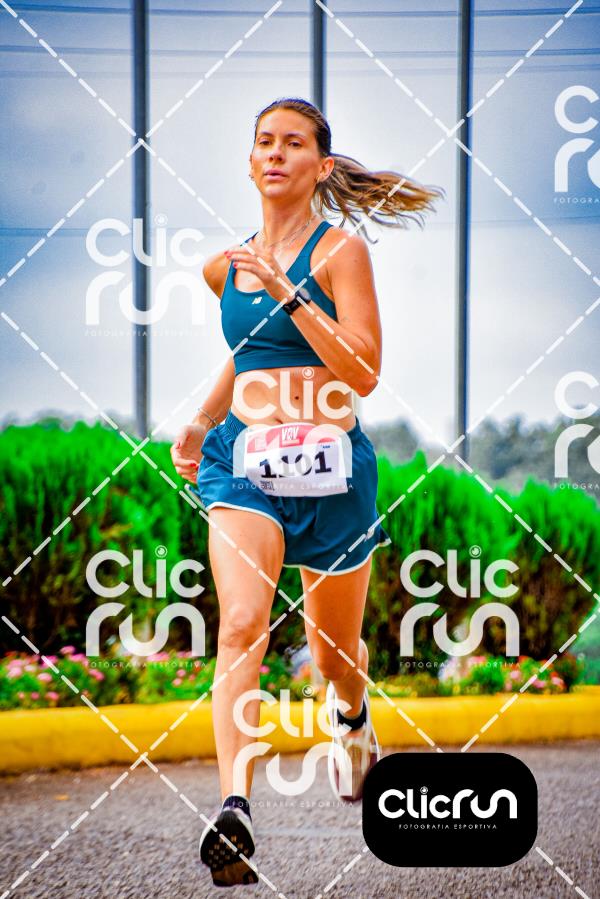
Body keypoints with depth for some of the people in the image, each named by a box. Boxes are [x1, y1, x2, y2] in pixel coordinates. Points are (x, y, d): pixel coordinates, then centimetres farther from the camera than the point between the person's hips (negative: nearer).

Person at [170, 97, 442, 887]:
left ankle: (352, 716, 49)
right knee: (242, 623, -22)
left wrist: (287, 292, -20)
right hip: (244, 460, 3)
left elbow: (364, 373, -15)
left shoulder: (340, 250, -5)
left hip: (328, 465, -2)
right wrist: (200, 422, 21)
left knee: (333, 651, 14)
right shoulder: (225, 266, 11)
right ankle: (234, 809, -29)